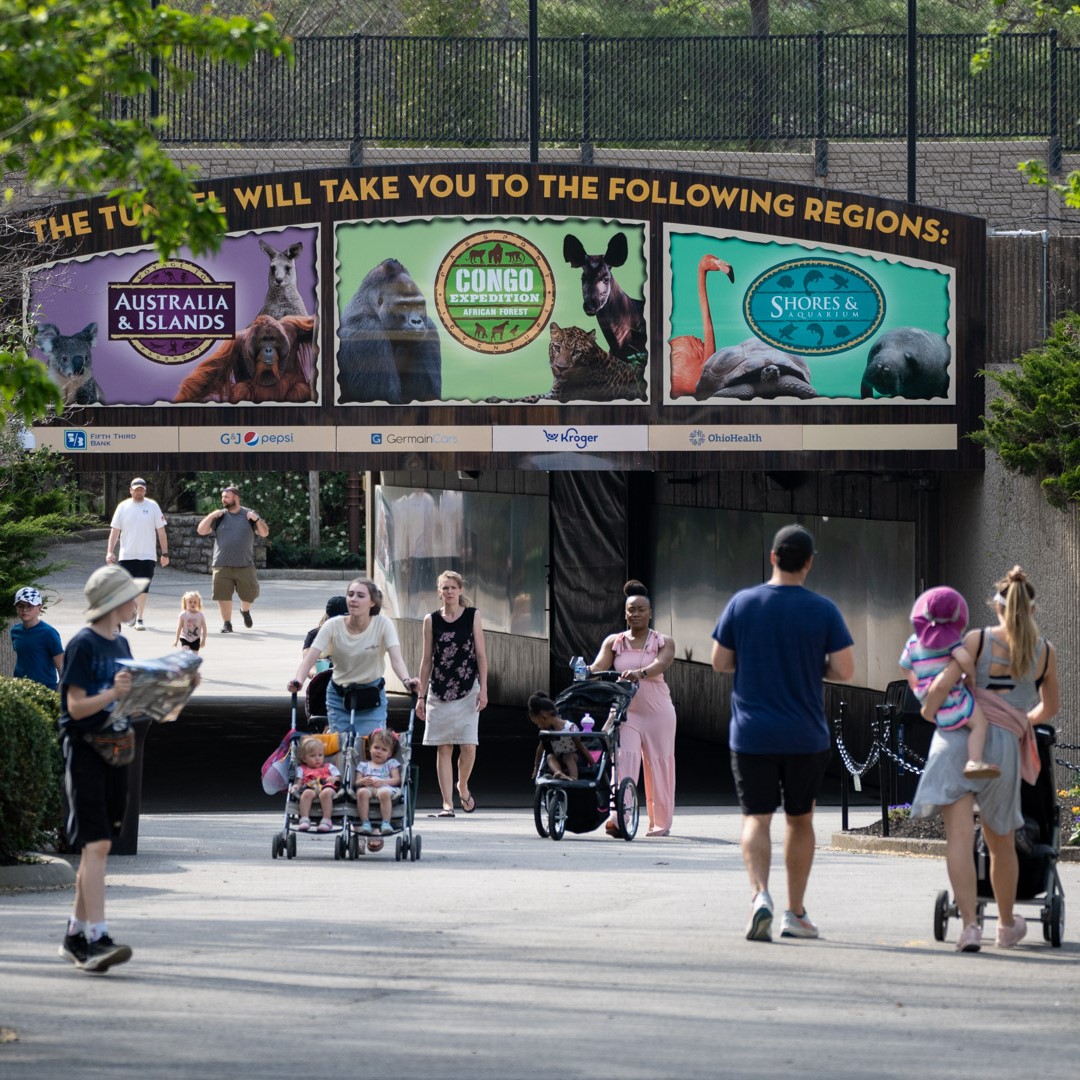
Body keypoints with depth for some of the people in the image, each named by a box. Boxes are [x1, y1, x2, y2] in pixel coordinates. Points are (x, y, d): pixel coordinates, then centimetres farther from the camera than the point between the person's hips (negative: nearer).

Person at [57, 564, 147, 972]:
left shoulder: (121, 645, 15)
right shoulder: (83, 645, -10)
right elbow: (77, 707, -14)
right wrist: (114, 693, -28)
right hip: (84, 750, -8)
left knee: (97, 847, 10)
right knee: (96, 845, -16)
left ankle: (75, 935, 18)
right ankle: (96, 938, -22)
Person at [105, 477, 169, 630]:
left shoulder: (153, 507, 3)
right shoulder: (123, 507, 5)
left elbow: (161, 531, 4)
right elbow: (115, 531, 6)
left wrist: (165, 553, 0)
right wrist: (109, 551, -3)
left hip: (147, 555, -1)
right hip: (127, 555, 1)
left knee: (143, 587, -6)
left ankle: (139, 618, 0)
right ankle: (133, 610, 29)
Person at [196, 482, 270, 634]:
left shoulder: (248, 515, 7)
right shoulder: (219, 516, 6)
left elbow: (264, 533, 4)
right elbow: (201, 530, 2)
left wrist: (257, 519, -12)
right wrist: (211, 516, -9)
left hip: (245, 565, 0)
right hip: (222, 565, 0)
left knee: (249, 593, 4)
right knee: (224, 594, -4)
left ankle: (245, 611, 35)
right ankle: (226, 623, 8)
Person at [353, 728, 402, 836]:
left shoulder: (391, 763, 22)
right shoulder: (363, 765, 26)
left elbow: (396, 780, 7)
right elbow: (357, 782, 15)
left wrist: (382, 782, -11)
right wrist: (363, 781, -10)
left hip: (385, 787, -1)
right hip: (367, 787, 1)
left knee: (384, 793, -41)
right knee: (362, 792, -37)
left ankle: (386, 822, -45)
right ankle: (365, 822, -40)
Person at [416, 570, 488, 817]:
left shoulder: (472, 616, 2)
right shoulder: (431, 620, 4)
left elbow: (481, 655, 2)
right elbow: (427, 660, 8)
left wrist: (483, 689, -6)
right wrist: (421, 696, 6)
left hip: (467, 690, -1)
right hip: (439, 692, 1)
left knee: (468, 746, -8)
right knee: (443, 749, -1)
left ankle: (462, 786, 22)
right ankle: (447, 804, 1)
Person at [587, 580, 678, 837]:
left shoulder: (663, 642, 1)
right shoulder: (614, 642, 6)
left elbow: (661, 664, -19)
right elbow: (599, 666, -7)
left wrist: (640, 673, -40)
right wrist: (587, 671, -31)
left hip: (657, 712, -1)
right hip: (625, 710, 1)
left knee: (658, 765, 5)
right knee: (623, 760, -16)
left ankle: (661, 822, 16)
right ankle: (618, 817, -25)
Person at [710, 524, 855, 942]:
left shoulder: (742, 603, -3)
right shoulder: (823, 610, -5)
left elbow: (719, 662, 2)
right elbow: (845, 670, -7)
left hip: (752, 734, 0)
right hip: (806, 736, 0)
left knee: (756, 818, 2)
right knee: (800, 819, 14)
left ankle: (760, 893, -23)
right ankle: (796, 912, 17)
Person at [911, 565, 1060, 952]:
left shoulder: (977, 640, 2)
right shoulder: (1045, 652, 10)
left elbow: (944, 683, -9)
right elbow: (1050, 707, 25)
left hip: (958, 735, -2)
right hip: (1005, 745, 2)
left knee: (959, 835, -8)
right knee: (1001, 842, 18)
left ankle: (969, 923, -22)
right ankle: (1007, 926, 35)